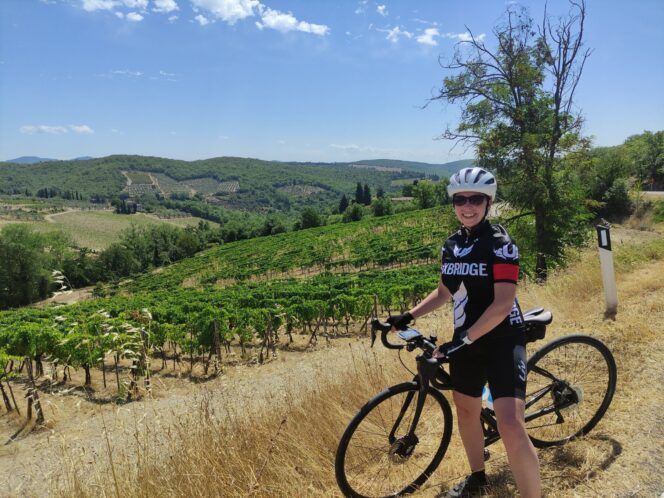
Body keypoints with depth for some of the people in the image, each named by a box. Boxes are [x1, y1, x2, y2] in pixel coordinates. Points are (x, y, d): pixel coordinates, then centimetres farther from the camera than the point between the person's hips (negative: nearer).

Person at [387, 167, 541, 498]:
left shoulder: (500, 243, -15)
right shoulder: (451, 245, 4)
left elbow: (503, 303, -22)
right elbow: (444, 292, 16)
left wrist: (464, 339, -27)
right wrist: (408, 316, 6)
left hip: (502, 340, -7)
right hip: (466, 339, 7)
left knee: (511, 426, -18)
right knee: (466, 410, 19)